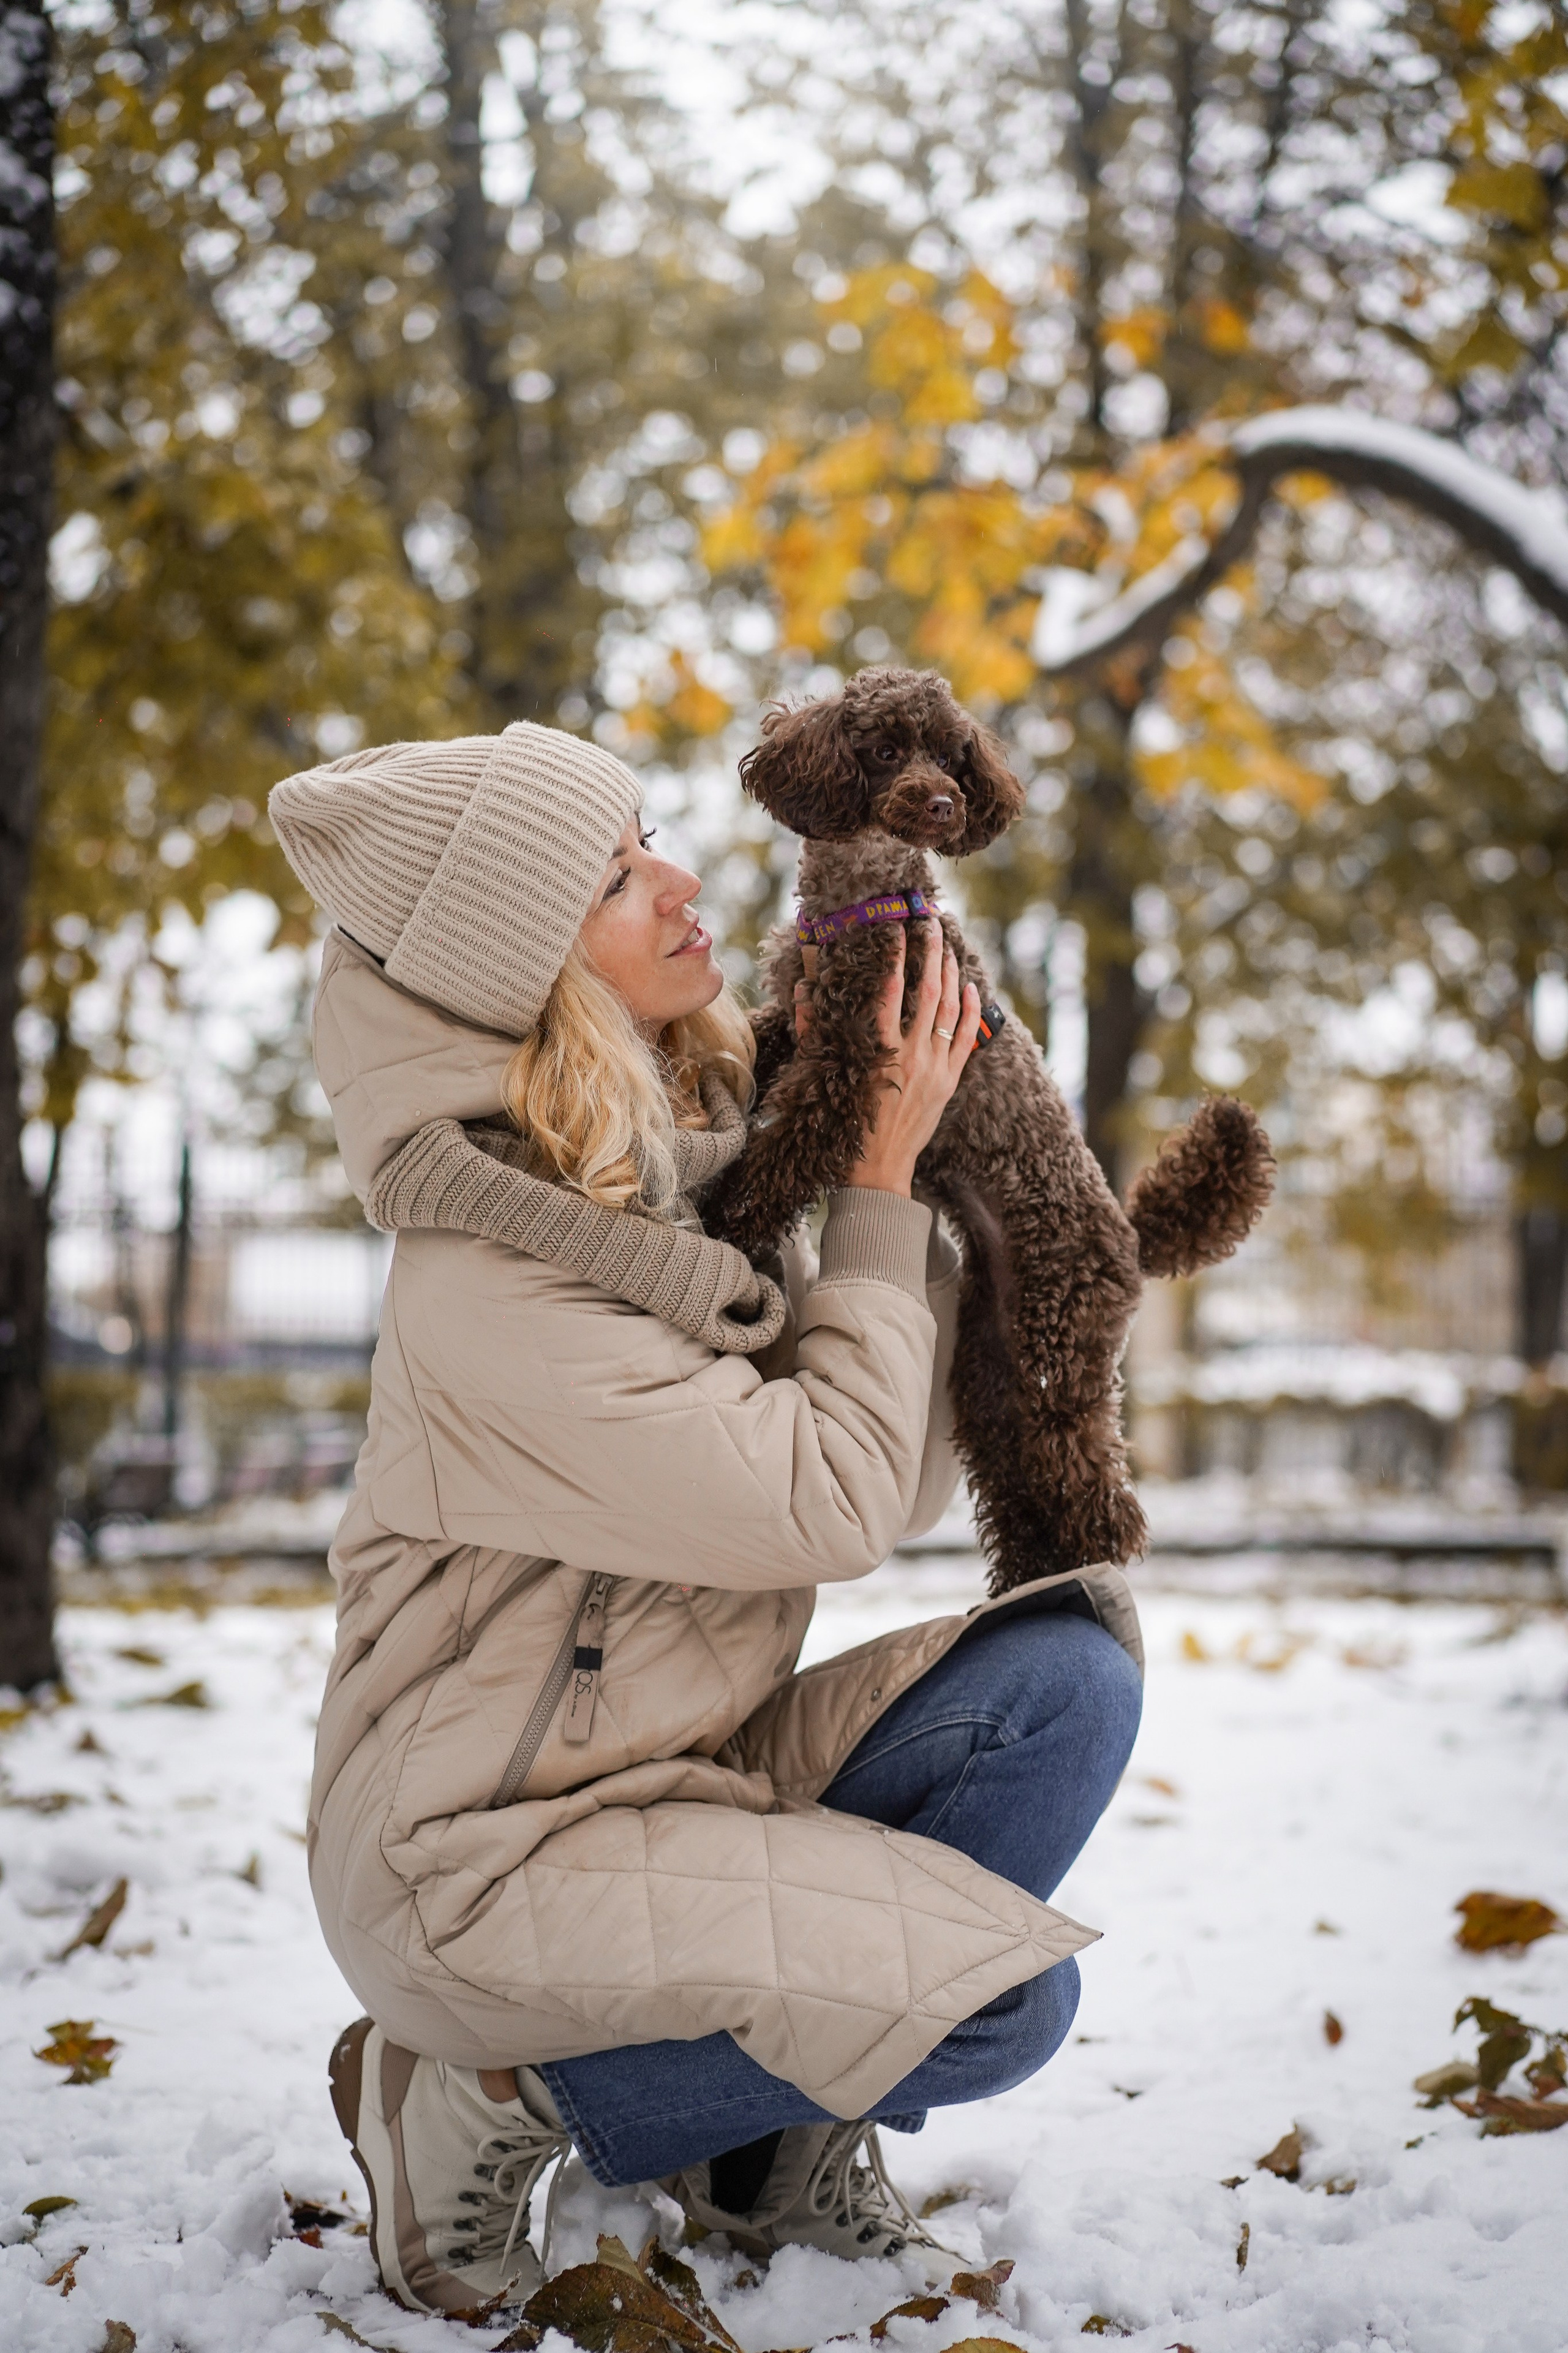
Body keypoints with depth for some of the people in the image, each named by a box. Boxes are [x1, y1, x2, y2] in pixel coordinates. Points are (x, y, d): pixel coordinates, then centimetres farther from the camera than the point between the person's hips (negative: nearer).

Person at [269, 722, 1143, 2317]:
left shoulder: (689, 1172, 4)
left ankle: (776, 2152, 7)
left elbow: (899, 1495, 3)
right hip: (488, 1848, -8)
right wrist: (880, 1182, -15)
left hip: (679, 1775, 8)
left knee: (1064, 1674, -8)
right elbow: (833, 1502, -23)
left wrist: (921, 1190, -4)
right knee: (1003, 1993, -18)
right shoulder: (484, 1272, -23)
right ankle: (488, 2098, -1)